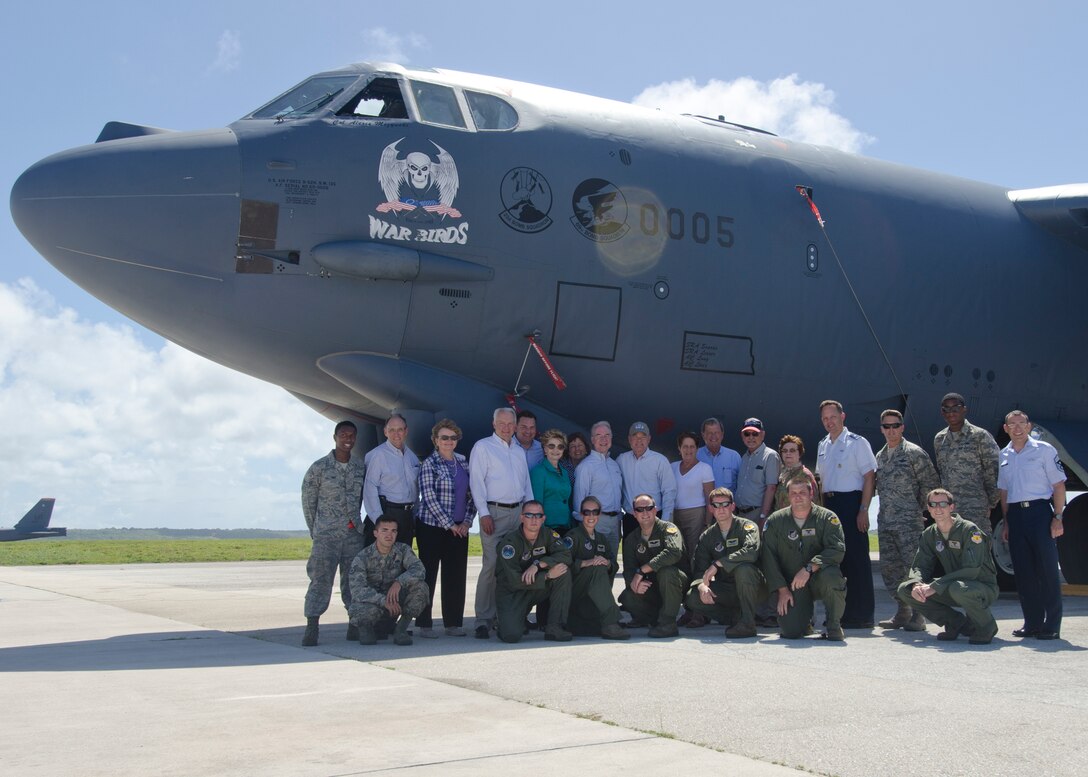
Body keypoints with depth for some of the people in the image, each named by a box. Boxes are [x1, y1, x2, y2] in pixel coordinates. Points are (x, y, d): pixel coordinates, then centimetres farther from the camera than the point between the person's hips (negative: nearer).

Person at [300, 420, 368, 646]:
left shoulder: (361, 467, 7)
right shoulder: (319, 468, -2)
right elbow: (308, 501, 4)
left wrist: (360, 524, 9)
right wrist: (315, 531, 5)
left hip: (354, 534, 3)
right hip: (326, 536, -3)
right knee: (320, 579, -7)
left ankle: (355, 626, 12)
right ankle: (311, 628, -5)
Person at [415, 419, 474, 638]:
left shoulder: (463, 462, 11)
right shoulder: (429, 464, -6)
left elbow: (471, 494, 13)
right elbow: (429, 498, -12)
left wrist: (467, 521, 1)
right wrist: (450, 525, -13)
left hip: (459, 529, 5)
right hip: (432, 528, -5)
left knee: (456, 576, 7)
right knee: (428, 575, 1)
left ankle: (453, 623, 15)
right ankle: (424, 624, 7)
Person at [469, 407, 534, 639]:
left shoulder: (519, 451, 19)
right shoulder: (483, 447, 1)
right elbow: (476, 482, -6)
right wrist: (484, 513, -14)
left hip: (518, 511, 6)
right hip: (494, 511, -6)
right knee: (492, 565, -13)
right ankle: (483, 620, -10)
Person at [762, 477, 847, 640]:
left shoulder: (826, 517, -5)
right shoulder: (775, 521, 1)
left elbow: (837, 549, -18)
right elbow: (768, 558, 0)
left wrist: (809, 568, -28)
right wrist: (782, 590, -7)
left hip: (818, 579, -1)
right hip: (791, 585, 1)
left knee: (830, 575, -37)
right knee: (790, 631, -19)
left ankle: (834, 626, -12)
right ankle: (805, 621, 21)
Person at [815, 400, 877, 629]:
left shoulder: (857, 442, -3)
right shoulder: (822, 446, 17)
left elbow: (869, 477, -8)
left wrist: (863, 510, -15)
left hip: (851, 502, -7)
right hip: (829, 503, 7)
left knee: (856, 558, -6)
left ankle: (862, 615, 1)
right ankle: (840, 612, 15)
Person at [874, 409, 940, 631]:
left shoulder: (914, 453, -3)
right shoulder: (879, 456, 16)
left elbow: (931, 484, -3)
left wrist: (918, 507, -2)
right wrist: (886, 508, 11)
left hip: (908, 522, -7)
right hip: (885, 521, 7)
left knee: (913, 566, -9)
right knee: (889, 568, 8)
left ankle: (917, 615, -2)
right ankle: (903, 611, 18)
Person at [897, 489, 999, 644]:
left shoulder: (969, 530, -18)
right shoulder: (929, 534, 2)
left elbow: (971, 570, -26)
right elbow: (920, 566, -1)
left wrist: (935, 586, -31)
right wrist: (916, 585, -26)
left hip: (983, 588, -6)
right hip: (952, 585, 6)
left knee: (958, 588, -41)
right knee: (905, 589, -10)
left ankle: (986, 626, -9)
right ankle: (957, 623, 3)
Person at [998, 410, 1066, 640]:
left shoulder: (1044, 449, 0)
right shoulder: (1003, 456, 13)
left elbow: (1059, 485, -2)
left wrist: (1058, 517, -10)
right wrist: (1006, 523, 12)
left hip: (1039, 511, -5)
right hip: (1015, 515, 5)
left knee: (1047, 569, -6)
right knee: (1023, 571, 5)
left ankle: (1052, 625, 0)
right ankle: (1032, 623, 13)